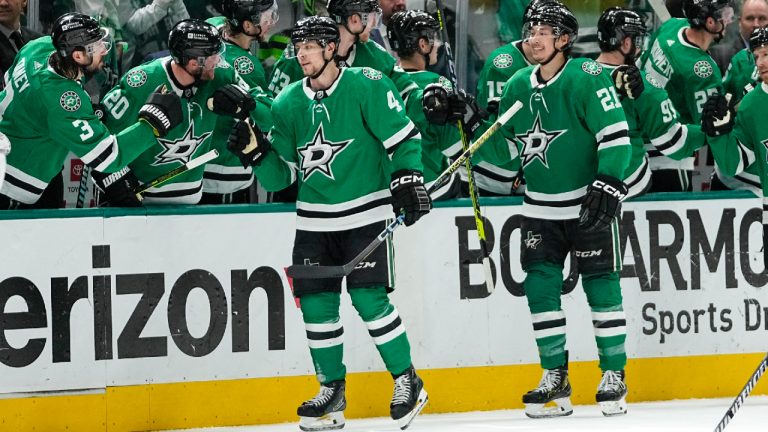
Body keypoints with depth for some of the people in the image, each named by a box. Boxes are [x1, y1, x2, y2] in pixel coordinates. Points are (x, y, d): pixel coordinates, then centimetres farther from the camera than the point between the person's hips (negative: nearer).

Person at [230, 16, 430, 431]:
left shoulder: (366, 86, -9)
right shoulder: (288, 102, 6)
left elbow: (404, 137, -6)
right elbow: (281, 175, 8)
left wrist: (406, 179, -17)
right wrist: (255, 151, -9)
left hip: (364, 213, -5)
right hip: (313, 220, 5)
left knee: (369, 298, -12)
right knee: (316, 303, 2)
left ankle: (407, 381, 3)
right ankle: (331, 390, 16)